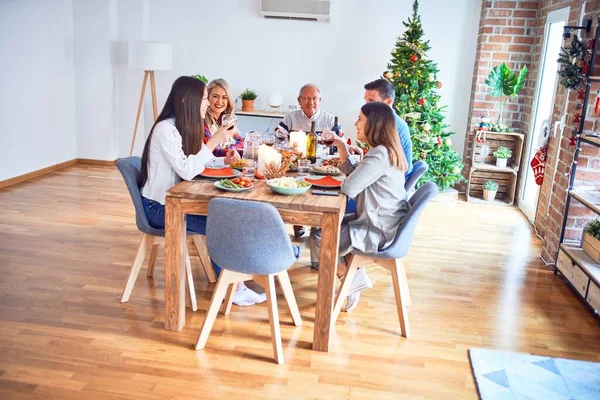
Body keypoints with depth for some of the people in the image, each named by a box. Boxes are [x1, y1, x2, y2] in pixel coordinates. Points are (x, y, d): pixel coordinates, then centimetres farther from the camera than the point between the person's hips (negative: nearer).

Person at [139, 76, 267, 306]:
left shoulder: (187, 127, 7)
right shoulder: (165, 129, -20)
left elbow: (197, 165, 9)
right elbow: (187, 171, -27)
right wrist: (214, 141, -24)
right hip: (159, 207, -8)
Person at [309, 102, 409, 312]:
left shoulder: (379, 155, -24)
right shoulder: (385, 151, 9)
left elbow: (349, 188, -27)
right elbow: (354, 176, 14)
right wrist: (341, 145, 7)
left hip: (379, 232, -11)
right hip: (381, 223, 11)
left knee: (318, 238, -8)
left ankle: (352, 285, 12)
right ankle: (357, 280, 22)